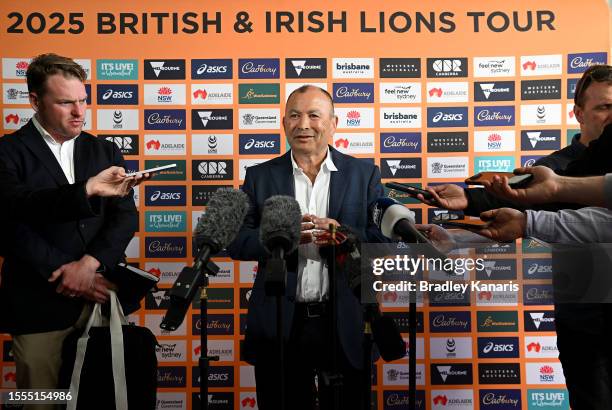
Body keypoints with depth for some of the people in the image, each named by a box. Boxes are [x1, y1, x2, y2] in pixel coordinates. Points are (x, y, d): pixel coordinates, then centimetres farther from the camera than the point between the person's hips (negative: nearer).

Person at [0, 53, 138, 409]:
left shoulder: (105, 151, 11)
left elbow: (127, 217, 2)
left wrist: (89, 263, -13)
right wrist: (70, 275, -13)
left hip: (101, 298, 3)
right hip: (40, 305, -3)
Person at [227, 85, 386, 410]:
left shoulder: (364, 174, 3)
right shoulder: (260, 177, 5)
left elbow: (385, 238, -1)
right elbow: (236, 242, -1)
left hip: (345, 326, 0)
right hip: (280, 325, 1)